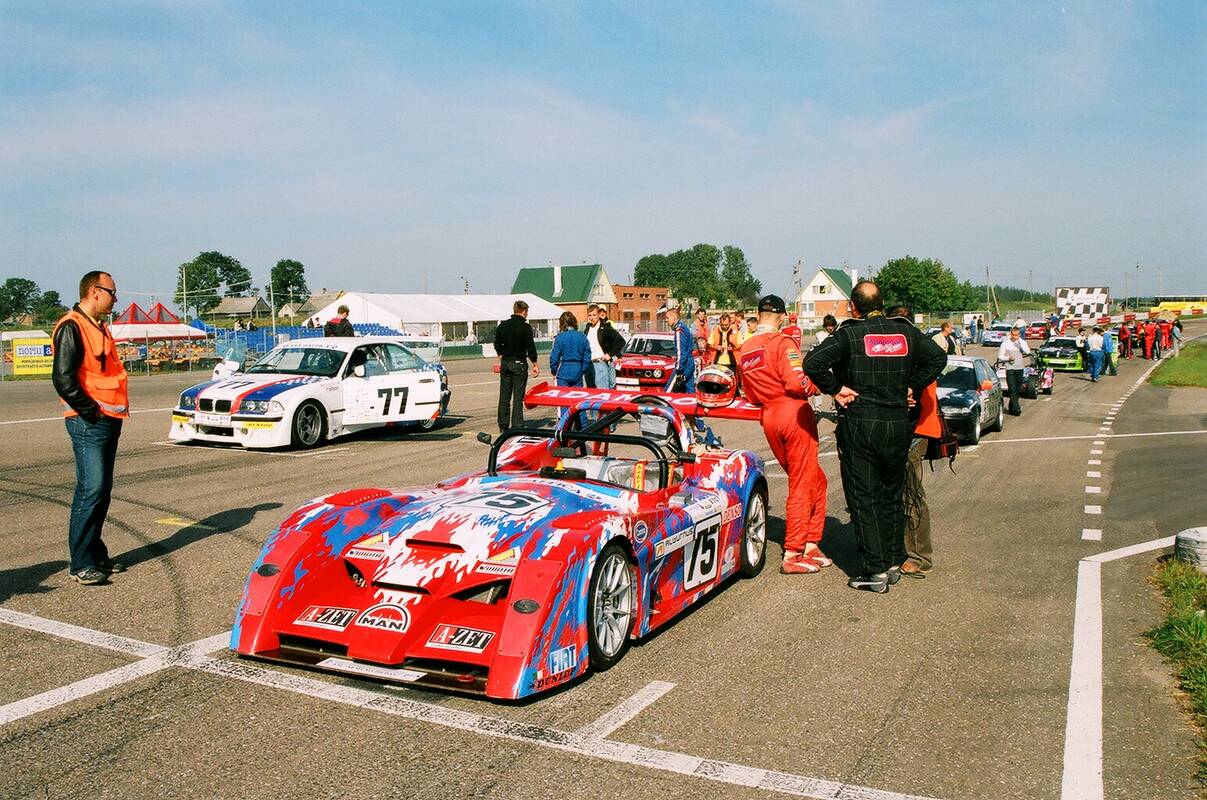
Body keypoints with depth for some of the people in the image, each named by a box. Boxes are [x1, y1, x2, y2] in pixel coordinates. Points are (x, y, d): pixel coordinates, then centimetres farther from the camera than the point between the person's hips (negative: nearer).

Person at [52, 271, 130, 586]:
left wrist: (118, 410, 14)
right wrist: (91, 412, -15)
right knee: (91, 490, -10)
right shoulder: (71, 327, -10)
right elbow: (63, 379, -18)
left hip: (109, 421, 9)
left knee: (102, 490, 12)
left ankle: (96, 554, 20)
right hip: (89, 423, -9)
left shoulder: (99, 328, 19)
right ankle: (80, 565, -5)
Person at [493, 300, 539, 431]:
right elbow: (530, 347, -10)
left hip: (505, 362, 5)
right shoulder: (525, 327, -10)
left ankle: (503, 426, 12)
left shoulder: (503, 325, 5)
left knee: (504, 395, 10)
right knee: (518, 396, -1)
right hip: (519, 363, -5)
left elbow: (497, 344, 13)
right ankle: (516, 426, -3)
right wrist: (535, 365, -2)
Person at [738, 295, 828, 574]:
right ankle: (792, 555, 5)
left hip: (767, 418, 7)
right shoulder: (782, 341, -10)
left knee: (815, 480, 18)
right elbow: (798, 382, -20)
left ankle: (810, 543, 17)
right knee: (802, 485, 2)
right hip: (794, 413, -7)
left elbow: (751, 396, 16)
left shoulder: (744, 350, 13)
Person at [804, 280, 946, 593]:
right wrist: (912, 388, 7)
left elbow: (813, 362, -19)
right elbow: (938, 357, 8)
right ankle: (894, 563, 23)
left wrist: (835, 388, -8)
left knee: (864, 499, 1)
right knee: (892, 496, 16)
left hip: (859, 425, -4)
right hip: (899, 424, 5)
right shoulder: (906, 332, 6)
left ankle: (876, 571, 0)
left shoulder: (849, 334, -8)